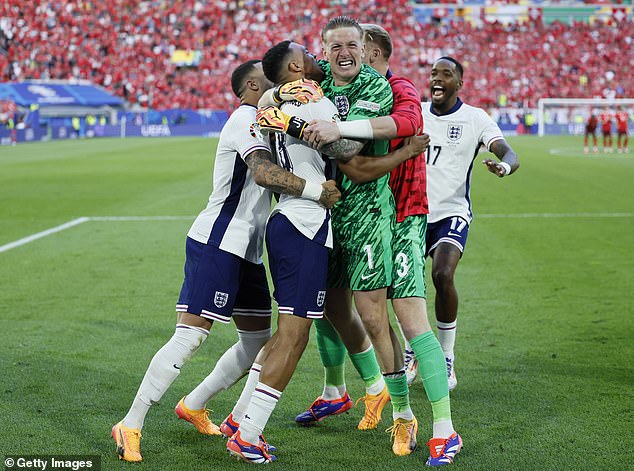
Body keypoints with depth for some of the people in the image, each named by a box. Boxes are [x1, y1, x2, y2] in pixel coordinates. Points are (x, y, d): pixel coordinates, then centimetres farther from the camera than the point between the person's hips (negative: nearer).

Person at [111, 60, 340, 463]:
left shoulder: (261, 121, 20)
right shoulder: (247, 118, -12)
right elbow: (264, 173, -29)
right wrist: (316, 191, -26)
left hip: (244, 249, 10)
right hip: (215, 244, -10)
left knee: (258, 340, 12)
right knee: (191, 336, -13)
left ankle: (194, 406, 26)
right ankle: (131, 426, -8)